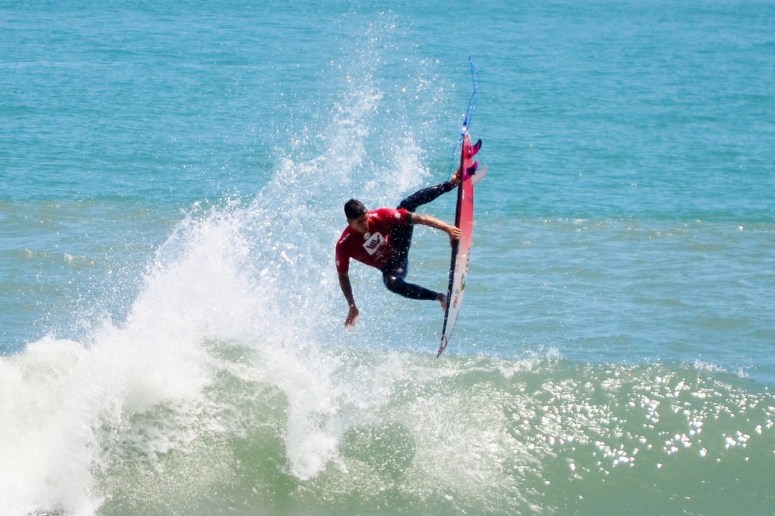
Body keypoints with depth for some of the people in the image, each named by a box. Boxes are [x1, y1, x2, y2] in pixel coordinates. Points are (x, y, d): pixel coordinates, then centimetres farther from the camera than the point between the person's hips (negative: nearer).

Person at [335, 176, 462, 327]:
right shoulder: (344, 246, -27)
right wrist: (352, 307, -13)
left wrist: (447, 228, -33)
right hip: (389, 267, -2)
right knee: (392, 283, -39)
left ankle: (452, 183, -8)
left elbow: (417, 218, -25)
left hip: (399, 245, 2)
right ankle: (439, 297, -24)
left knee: (408, 205, -18)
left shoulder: (380, 216, -24)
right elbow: (343, 277, -12)